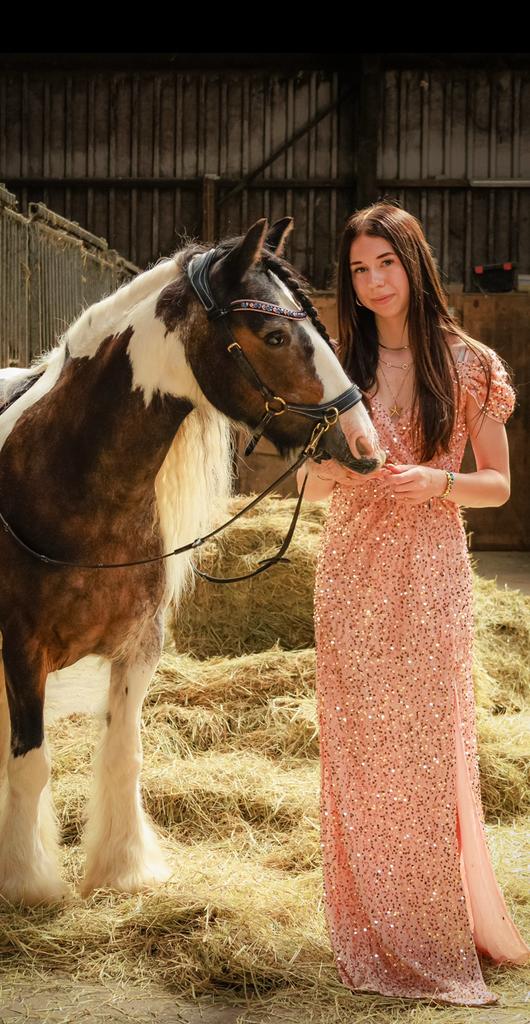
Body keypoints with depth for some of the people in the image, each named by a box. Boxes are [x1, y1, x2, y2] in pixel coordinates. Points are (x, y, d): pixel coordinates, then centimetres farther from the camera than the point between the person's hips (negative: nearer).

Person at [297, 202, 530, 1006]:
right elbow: (309, 482, 11)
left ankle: (442, 930, 18)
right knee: (357, 748, 5)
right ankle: (373, 931, 19)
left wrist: (438, 481, -16)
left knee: (430, 747, 2)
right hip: (351, 573, 2)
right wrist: (333, 470, -12)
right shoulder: (339, 367, 5)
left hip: (431, 576, -2)